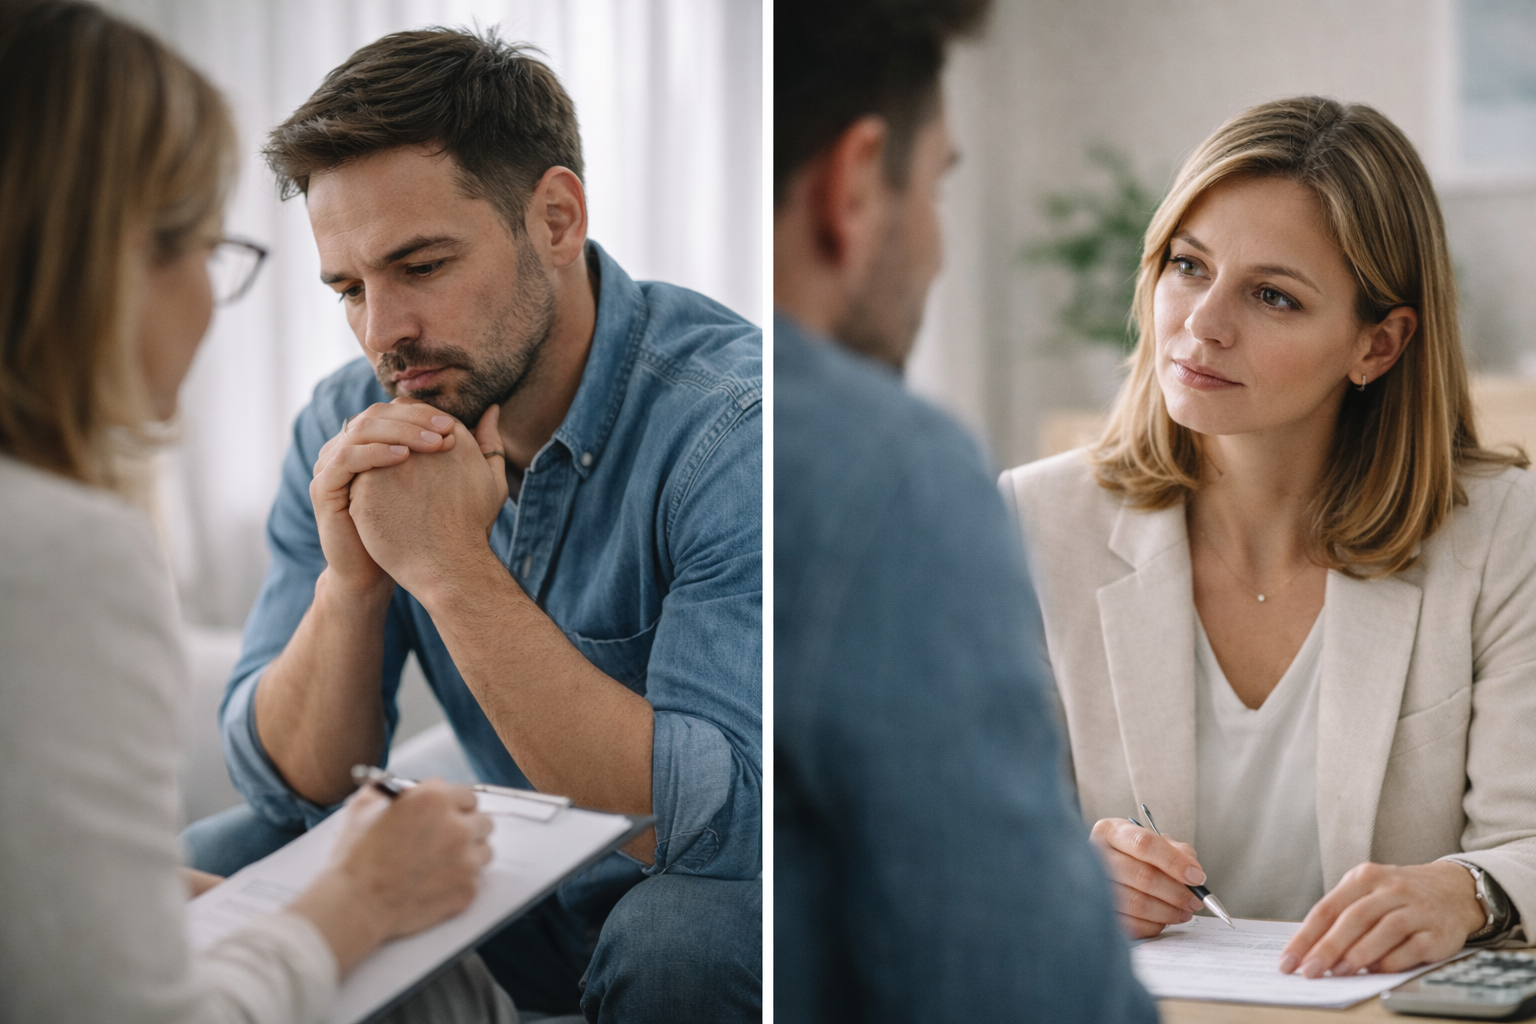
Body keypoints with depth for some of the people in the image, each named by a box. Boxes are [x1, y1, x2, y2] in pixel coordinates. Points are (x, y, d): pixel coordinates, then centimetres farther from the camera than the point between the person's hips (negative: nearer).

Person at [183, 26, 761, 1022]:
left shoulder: (732, 424, -25)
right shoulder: (352, 428, -6)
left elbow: (730, 825, -34)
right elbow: (298, 789, -4)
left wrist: (452, 567, -35)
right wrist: (350, 581, -25)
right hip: (509, 883, 5)